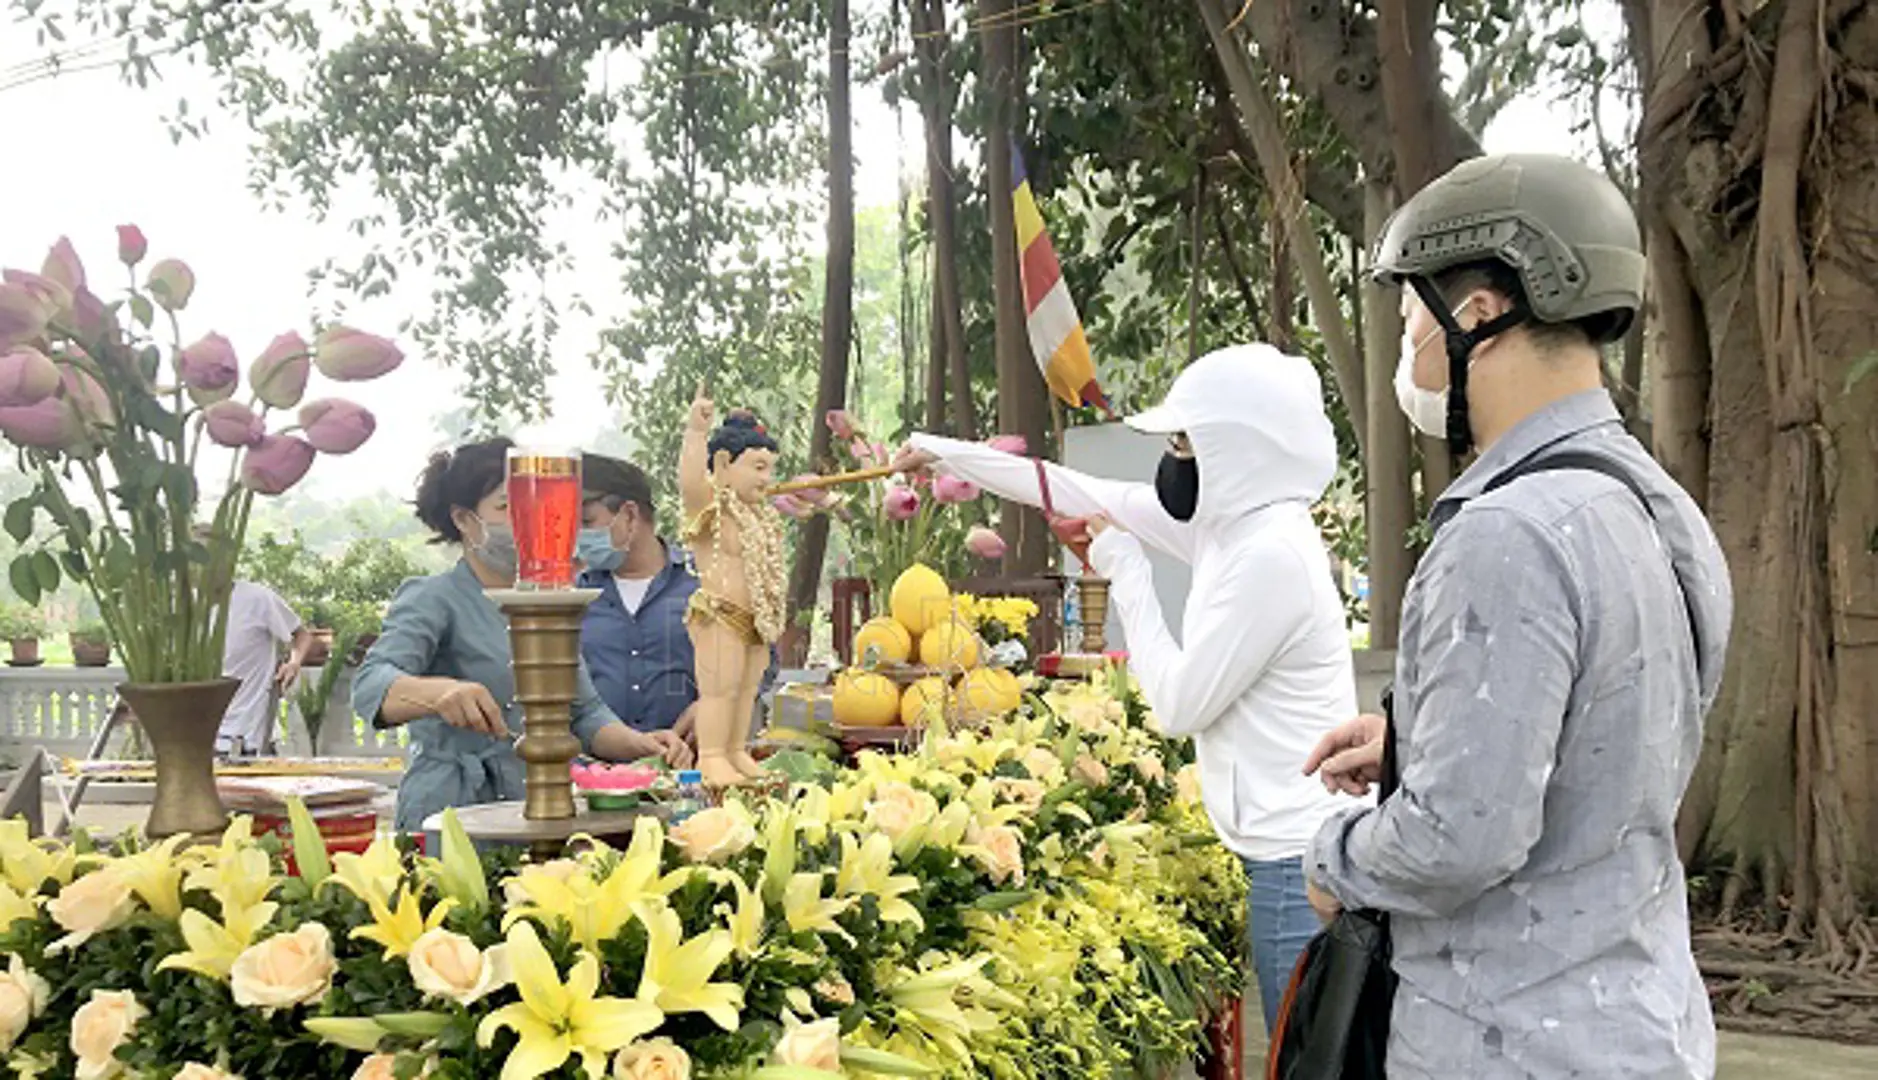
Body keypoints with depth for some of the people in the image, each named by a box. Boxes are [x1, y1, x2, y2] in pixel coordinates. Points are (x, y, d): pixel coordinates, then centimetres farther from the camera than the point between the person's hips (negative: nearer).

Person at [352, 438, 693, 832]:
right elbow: (371, 686, -18)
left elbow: (585, 713, 17)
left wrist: (640, 744, -4)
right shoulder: (432, 600, -1)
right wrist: (440, 692, -38)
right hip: (453, 820, -6)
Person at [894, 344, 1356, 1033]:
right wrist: (947, 453, 21)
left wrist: (1126, 573, -4)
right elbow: (1096, 497, 16)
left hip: (1299, 857, -9)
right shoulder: (1233, 522, 7)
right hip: (1288, 842, 9)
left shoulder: (1273, 552, -20)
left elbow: (1179, 704, -14)